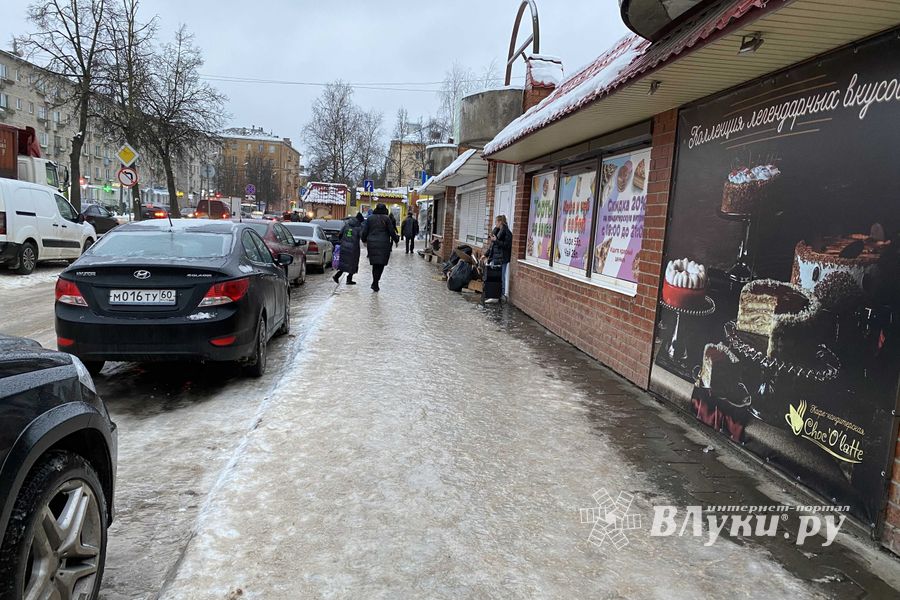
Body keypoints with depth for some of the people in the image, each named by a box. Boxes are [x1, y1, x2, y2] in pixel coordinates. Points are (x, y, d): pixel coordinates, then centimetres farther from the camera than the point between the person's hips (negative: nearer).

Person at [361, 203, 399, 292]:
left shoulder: (370, 218, 6)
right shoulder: (386, 218, -4)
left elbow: (364, 231, 9)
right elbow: (392, 231, -2)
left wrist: (364, 240, 25)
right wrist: (396, 240, 12)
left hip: (372, 243, 4)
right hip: (383, 244, -3)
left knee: (375, 264, 12)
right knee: (381, 264, -1)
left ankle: (375, 282, 13)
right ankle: (375, 283, -12)